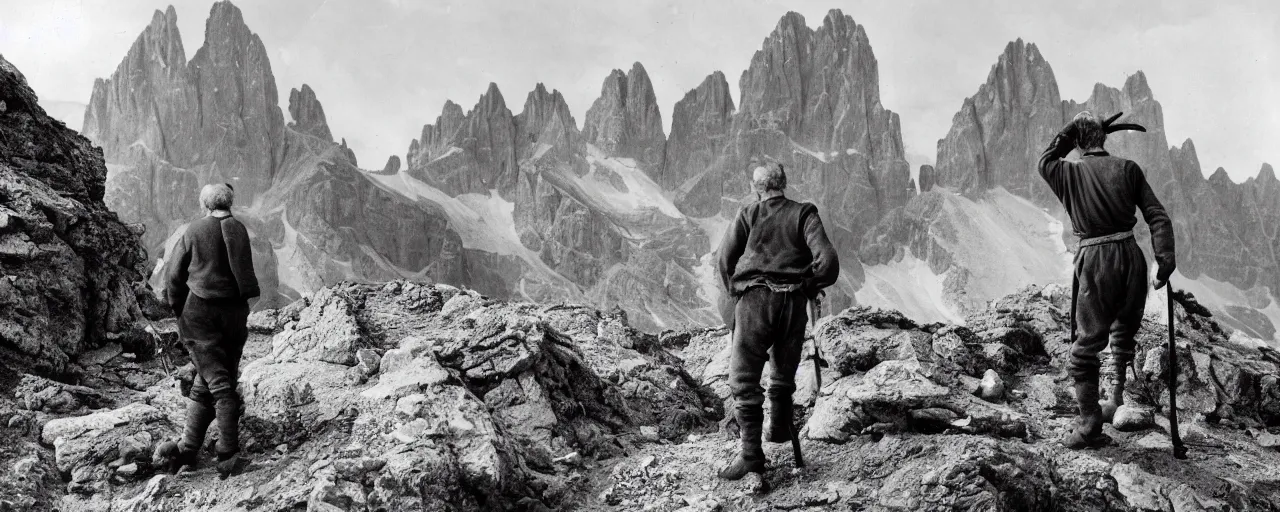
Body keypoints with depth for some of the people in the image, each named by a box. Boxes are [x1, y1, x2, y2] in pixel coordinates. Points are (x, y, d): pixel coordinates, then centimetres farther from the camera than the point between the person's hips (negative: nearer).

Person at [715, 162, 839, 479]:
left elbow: (724, 260, 2)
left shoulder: (746, 215, 7)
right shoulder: (803, 214, 7)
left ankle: (751, 453, -7)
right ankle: (779, 427, 36)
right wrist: (812, 286, 14)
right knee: (784, 371, 24)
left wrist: (735, 293, 17)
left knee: (744, 379, 0)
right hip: (793, 302, 2)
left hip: (753, 299, -2)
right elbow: (828, 260, -4)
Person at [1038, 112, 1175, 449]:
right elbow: (1157, 216, -3)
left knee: (1086, 347, 5)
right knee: (1125, 336, 22)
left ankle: (1090, 427, 2)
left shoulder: (1068, 174, 1)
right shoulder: (1128, 169, 3)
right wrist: (1165, 260, -4)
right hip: (1131, 257, 3)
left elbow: (1045, 160, 24)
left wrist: (1073, 128, 17)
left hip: (1096, 262, -3)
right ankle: (1121, 405, 33)